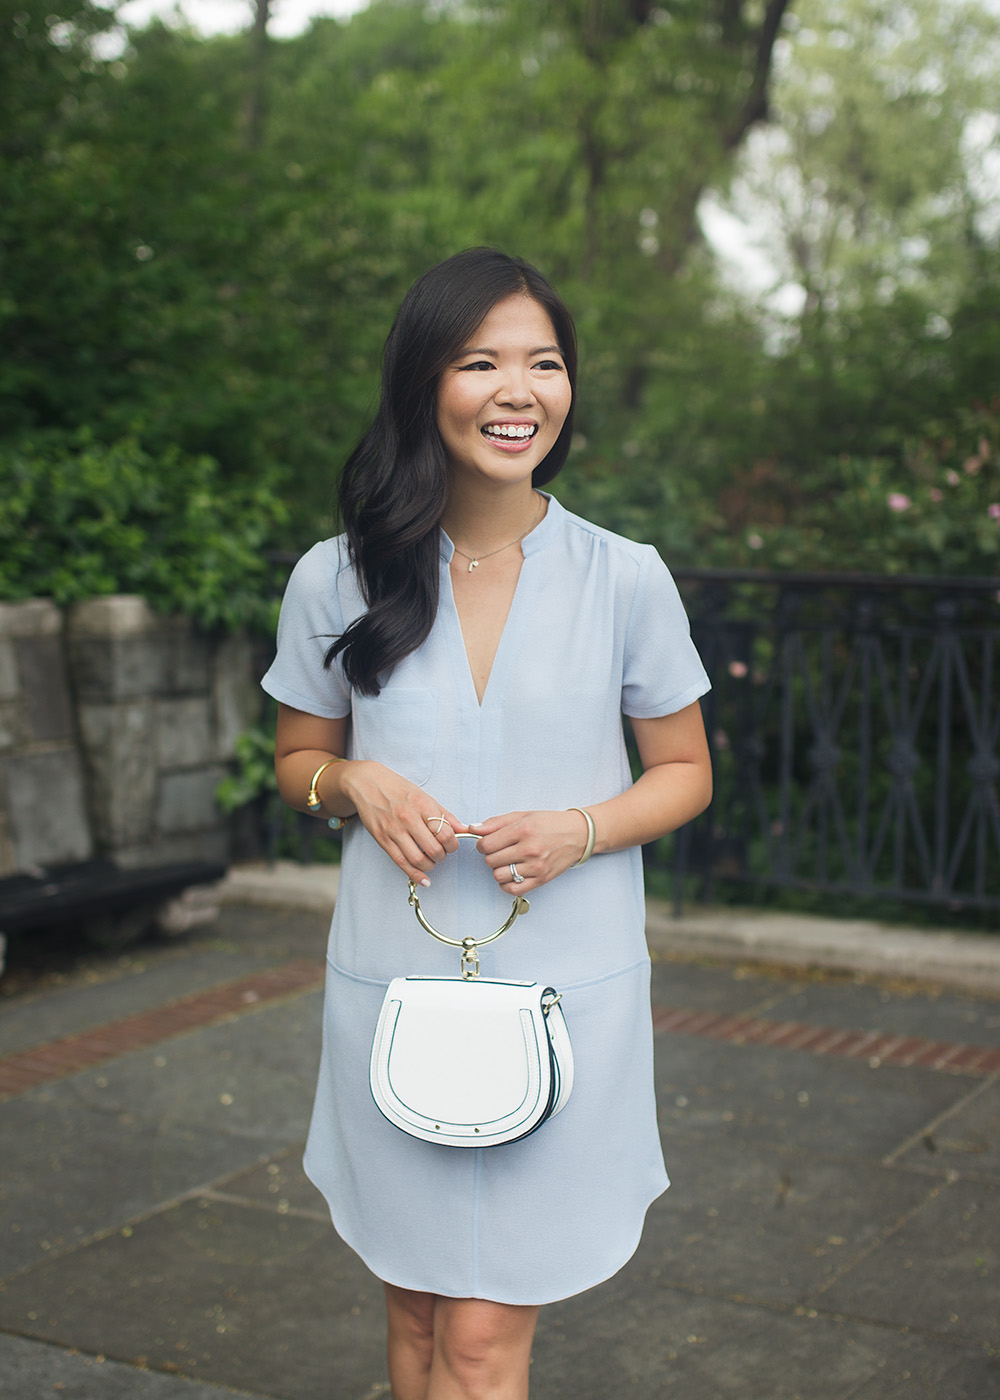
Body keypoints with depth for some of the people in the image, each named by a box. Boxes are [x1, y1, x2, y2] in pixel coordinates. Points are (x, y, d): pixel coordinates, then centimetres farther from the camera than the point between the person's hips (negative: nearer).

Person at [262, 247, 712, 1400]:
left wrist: (584, 829, -14)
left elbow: (685, 772, 5)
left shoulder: (625, 580, -5)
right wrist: (354, 785, -12)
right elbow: (298, 759, 11)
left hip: (565, 993, -1)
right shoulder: (335, 582, -2)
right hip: (391, 989, 2)